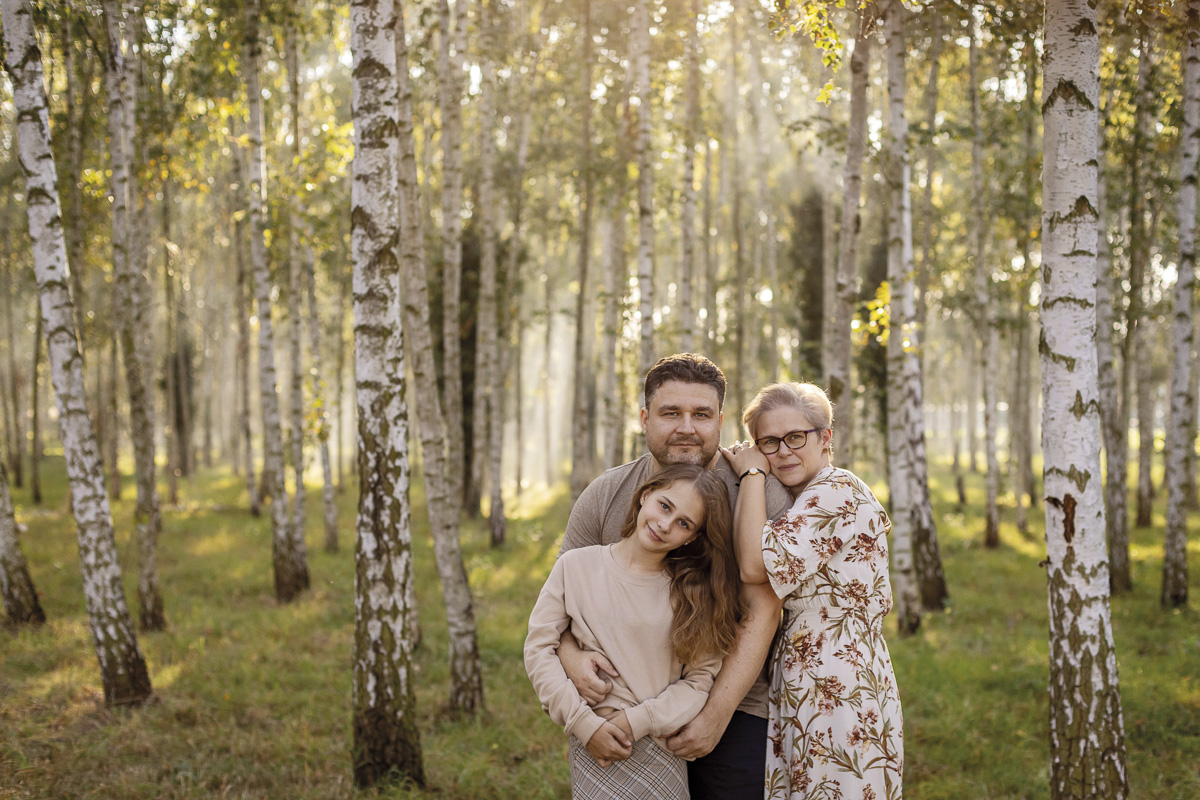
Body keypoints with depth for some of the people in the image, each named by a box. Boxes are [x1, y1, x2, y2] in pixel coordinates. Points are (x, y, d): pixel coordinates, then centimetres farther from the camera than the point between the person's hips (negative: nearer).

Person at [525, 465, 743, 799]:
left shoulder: (693, 591, 4)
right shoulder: (576, 565, 2)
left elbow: (702, 677, -2)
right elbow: (539, 648, 2)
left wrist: (636, 721, -12)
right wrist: (585, 724, -6)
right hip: (596, 745, -1)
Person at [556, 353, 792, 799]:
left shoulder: (759, 494, -9)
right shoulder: (605, 495, 1)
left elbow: (761, 613, -14)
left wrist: (717, 714, -20)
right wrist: (571, 655, -16)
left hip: (735, 710, -2)